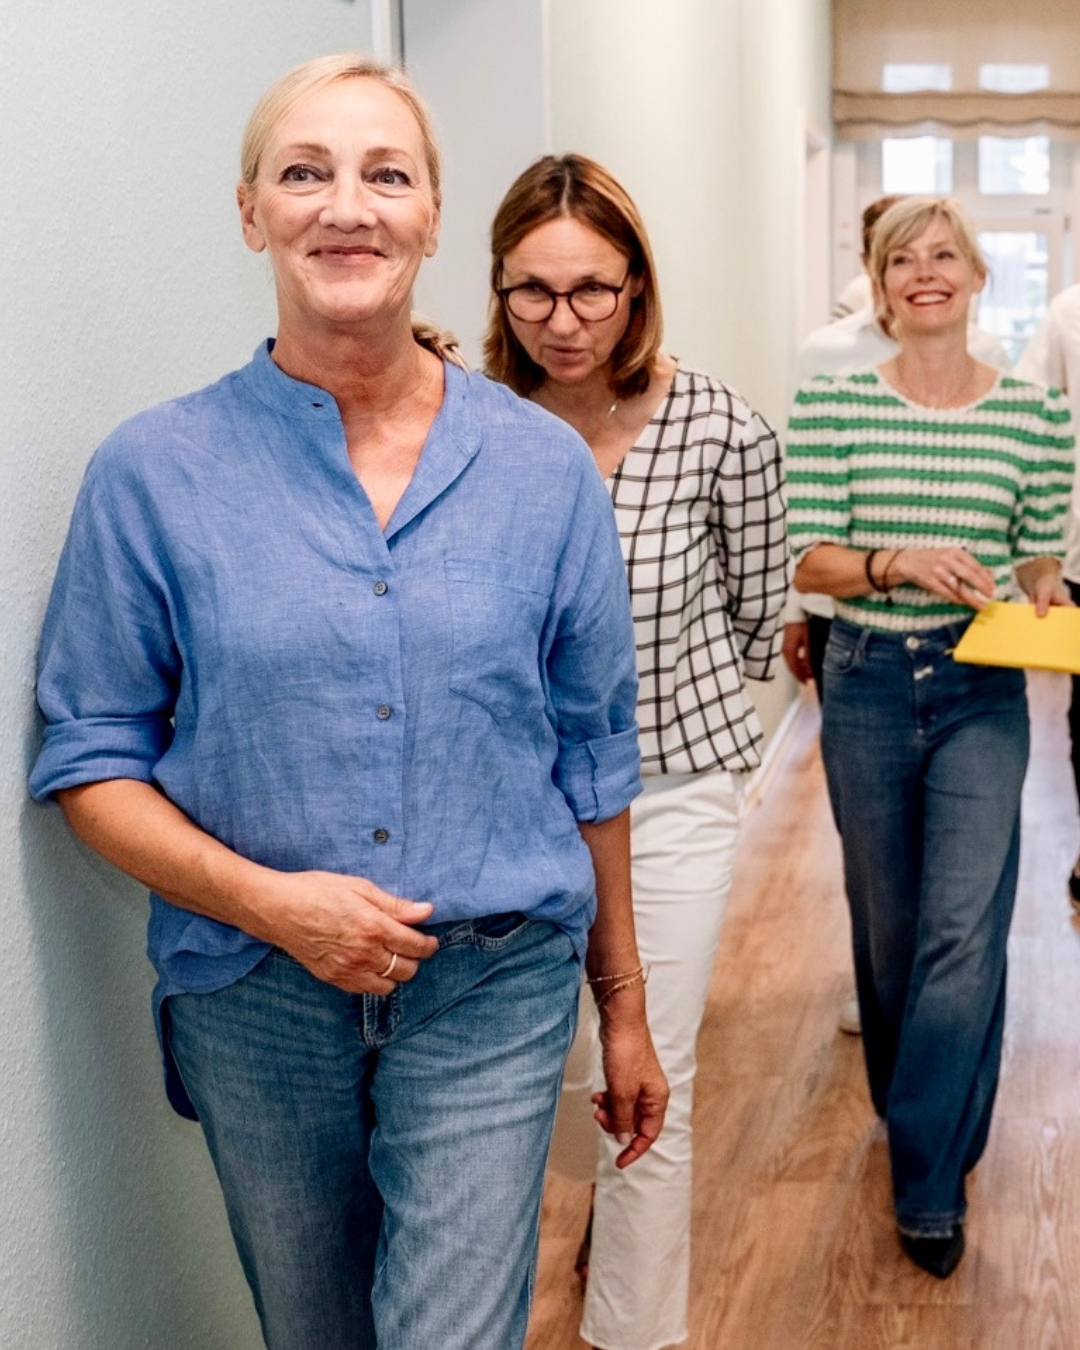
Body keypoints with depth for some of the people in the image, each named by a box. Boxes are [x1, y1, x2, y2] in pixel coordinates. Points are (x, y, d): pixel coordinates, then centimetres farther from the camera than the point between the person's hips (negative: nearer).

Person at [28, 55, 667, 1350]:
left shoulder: (546, 467, -1)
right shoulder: (152, 472, -5)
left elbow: (592, 757, 5)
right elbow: (90, 761, -2)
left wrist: (624, 1007, 10)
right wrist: (263, 897, -17)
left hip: (491, 997, 0)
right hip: (254, 1001, 1)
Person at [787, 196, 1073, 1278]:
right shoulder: (833, 404, -3)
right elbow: (809, 560, -6)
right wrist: (900, 562, -23)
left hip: (980, 691, 0)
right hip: (866, 686, 1)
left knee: (962, 931, -7)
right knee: (885, 923, 14)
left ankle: (929, 1184, 7)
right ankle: (914, 1109, 40)